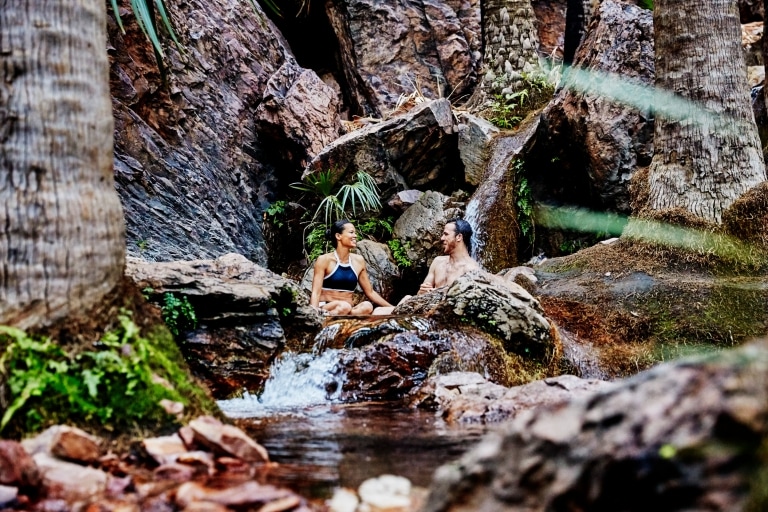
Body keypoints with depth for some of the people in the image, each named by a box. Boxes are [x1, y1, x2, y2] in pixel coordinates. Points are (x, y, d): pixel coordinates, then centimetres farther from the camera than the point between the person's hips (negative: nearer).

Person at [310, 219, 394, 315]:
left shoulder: (358, 261, 12)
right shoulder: (324, 260, -2)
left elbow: (370, 292, 20)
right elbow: (316, 293, -9)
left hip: (349, 311, 5)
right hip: (325, 309, -5)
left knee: (367, 306, -29)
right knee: (344, 306, -38)